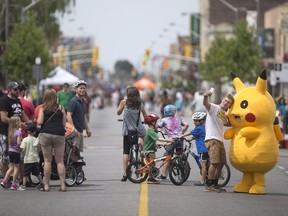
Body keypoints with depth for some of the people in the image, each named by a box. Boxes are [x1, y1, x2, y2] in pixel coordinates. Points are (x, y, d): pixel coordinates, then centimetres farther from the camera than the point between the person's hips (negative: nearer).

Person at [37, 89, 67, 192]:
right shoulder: (61, 108, 6)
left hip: (45, 134, -1)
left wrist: (37, 121, 18)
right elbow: (64, 123, 7)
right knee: (60, 161, 5)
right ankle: (63, 185, 0)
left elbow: (40, 122, -4)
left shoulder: (43, 108, 3)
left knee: (47, 161, 5)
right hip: (59, 134, 1)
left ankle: (46, 185, 5)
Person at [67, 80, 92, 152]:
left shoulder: (83, 102, 17)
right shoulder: (73, 101, -11)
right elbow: (68, 115, -18)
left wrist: (87, 128, 23)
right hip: (75, 131, -9)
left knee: (80, 150, 9)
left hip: (80, 130, 9)